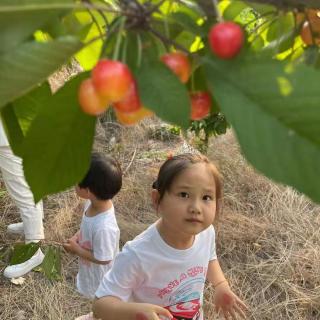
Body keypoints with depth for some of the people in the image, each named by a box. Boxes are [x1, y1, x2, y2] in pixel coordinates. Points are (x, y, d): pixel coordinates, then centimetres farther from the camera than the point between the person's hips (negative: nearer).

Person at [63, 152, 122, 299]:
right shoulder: (93, 203, -18)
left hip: (103, 278, -7)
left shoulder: (104, 227, -43)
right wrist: (77, 237, -11)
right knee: (99, 301, 34)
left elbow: (103, 259, -30)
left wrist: (76, 250, -21)